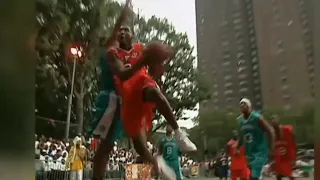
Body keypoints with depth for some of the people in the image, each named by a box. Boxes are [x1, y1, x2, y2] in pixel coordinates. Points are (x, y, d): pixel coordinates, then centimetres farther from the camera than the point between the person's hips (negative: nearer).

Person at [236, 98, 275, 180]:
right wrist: (238, 148, 10)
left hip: (260, 151, -7)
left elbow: (270, 131, -13)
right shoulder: (240, 120, 5)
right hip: (249, 152, 7)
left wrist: (271, 150, -17)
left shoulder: (257, 118, -14)